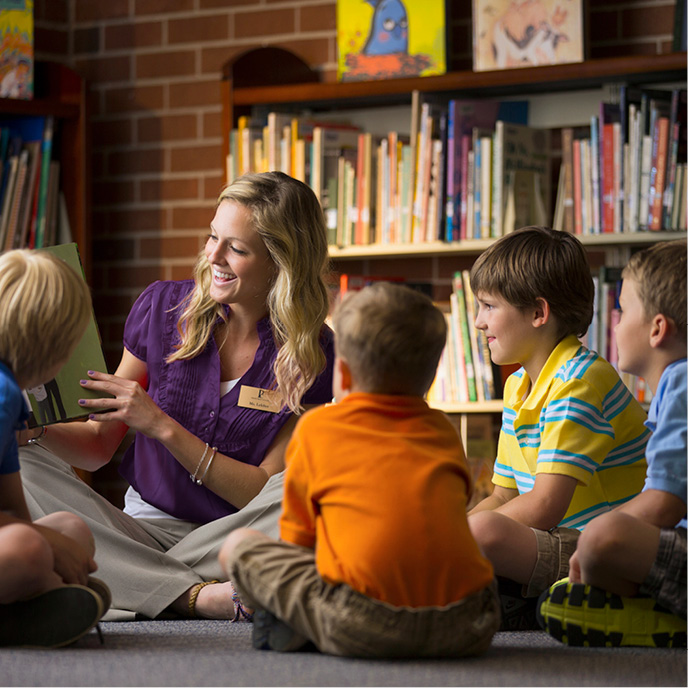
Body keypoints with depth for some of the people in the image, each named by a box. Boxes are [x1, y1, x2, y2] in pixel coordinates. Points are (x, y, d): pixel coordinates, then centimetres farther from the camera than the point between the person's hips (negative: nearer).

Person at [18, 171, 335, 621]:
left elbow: (268, 494, -9)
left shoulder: (311, 353, -6)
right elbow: (99, 444, 6)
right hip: (145, 525, 3)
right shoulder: (163, 307, 1)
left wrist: (162, 427, -17)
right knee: (19, 469, -23)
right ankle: (202, 596, -32)